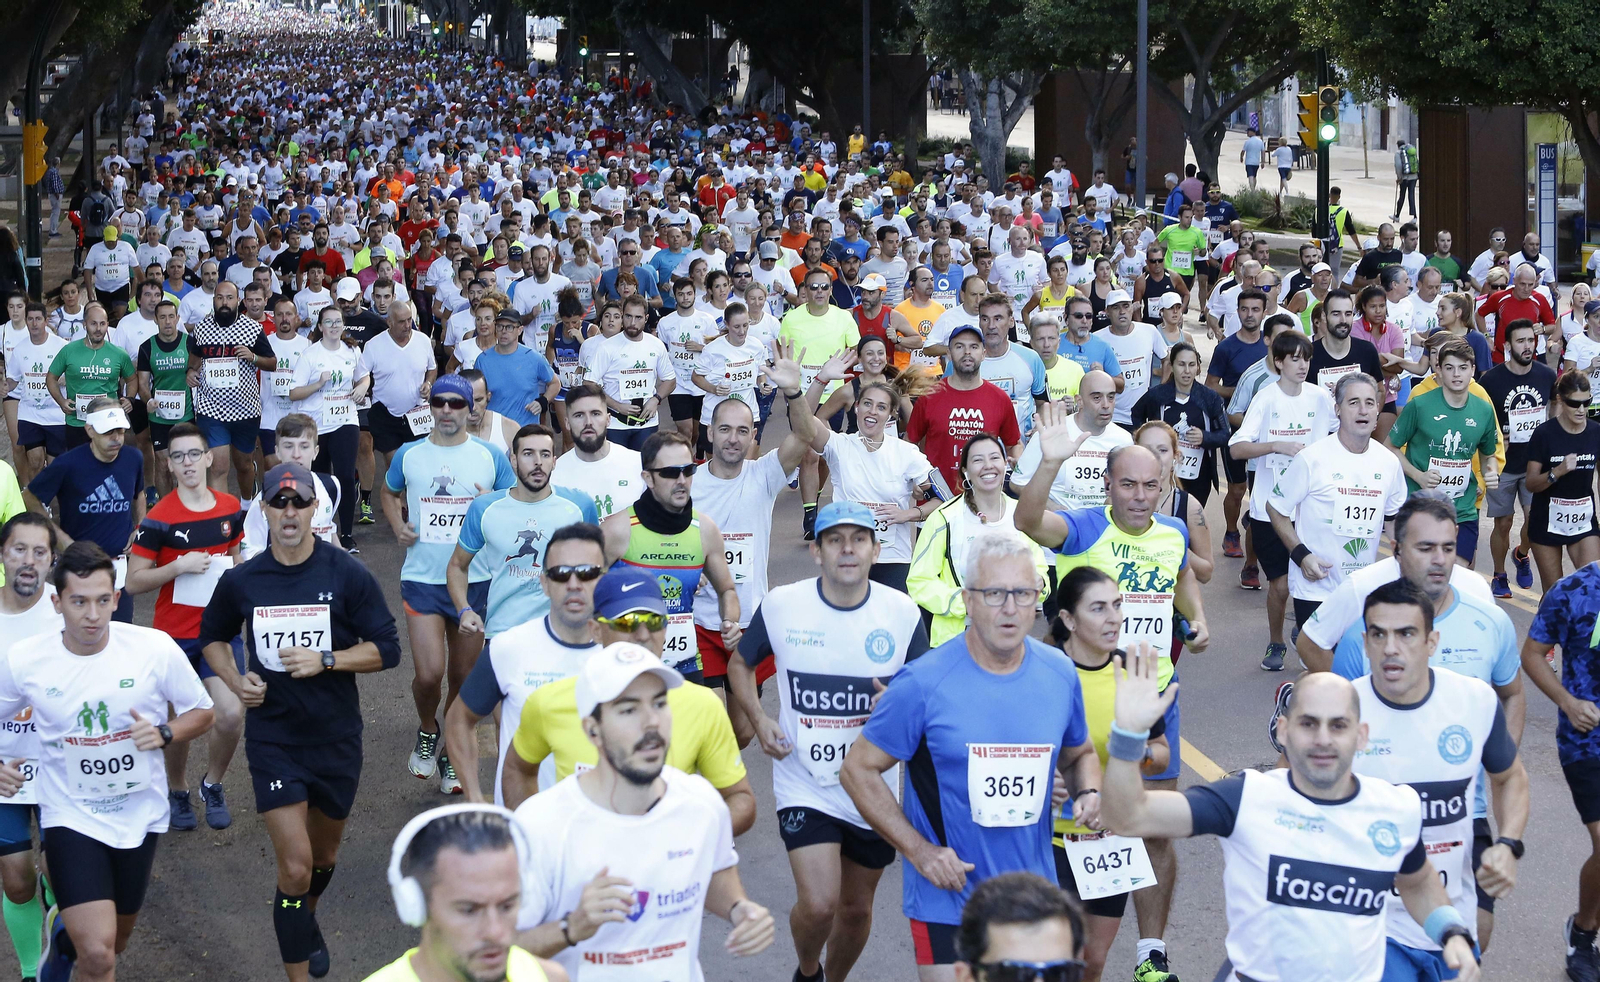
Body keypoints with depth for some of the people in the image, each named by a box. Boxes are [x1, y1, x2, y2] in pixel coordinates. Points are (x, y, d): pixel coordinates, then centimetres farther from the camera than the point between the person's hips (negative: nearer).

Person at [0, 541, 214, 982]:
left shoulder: (156, 648, -13)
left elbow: (201, 713, 0)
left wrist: (164, 733, -20)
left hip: (140, 815, 2)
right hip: (71, 817, -2)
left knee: (113, 944, 22)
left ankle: (66, 928, 53)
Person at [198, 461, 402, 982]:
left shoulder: (348, 574, -8)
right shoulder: (241, 581, -3)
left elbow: (386, 649, -6)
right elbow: (212, 637, 16)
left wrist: (325, 660, -20)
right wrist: (236, 681, -3)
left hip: (337, 739, 1)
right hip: (272, 739, -1)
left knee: (323, 856, 21)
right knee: (295, 866, -11)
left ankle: (306, 925, 53)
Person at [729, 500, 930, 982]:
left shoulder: (903, 613, -5)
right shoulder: (781, 605, -6)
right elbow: (740, 664, 11)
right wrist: (759, 719, -6)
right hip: (805, 786, -2)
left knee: (856, 907, 14)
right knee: (818, 903, -16)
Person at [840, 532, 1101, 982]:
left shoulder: (1060, 675, -1)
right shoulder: (923, 683, -14)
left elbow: (1078, 755, 18)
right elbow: (858, 769, -7)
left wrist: (1088, 794, -5)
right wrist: (919, 851, -14)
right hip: (947, 898, -4)